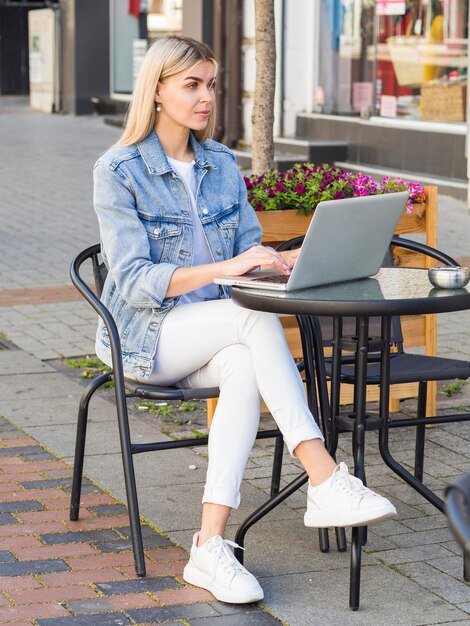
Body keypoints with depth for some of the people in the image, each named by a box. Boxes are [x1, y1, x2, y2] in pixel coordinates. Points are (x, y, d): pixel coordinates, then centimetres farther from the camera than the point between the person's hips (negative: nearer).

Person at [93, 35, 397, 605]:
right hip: (144, 339, -5)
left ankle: (210, 548, -39)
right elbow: (134, 280, -17)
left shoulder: (222, 164, 11)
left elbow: (249, 252, 12)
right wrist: (225, 268, -31)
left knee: (245, 367, -32)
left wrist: (298, 257, -10)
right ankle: (324, 480, -37)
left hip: (214, 338, 5)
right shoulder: (118, 171, -8)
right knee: (258, 317, -31)